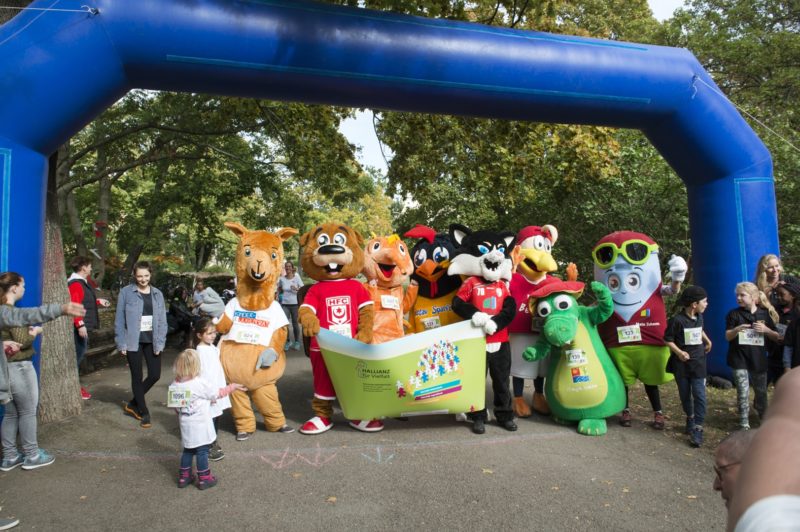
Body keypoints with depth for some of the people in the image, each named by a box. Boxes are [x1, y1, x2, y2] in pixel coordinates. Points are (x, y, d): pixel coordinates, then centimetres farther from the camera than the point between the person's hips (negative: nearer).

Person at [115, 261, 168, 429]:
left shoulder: (157, 294, 6)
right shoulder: (126, 292, -4)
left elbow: (162, 320, 5)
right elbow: (120, 320, -3)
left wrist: (160, 342, -2)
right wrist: (121, 343, -7)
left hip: (151, 341, 3)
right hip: (133, 341, -3)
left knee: (155, 375, 3)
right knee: (137, 377, 6)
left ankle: (133, 404, 27)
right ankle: (144, 413, 20)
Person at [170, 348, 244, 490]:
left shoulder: (175, 385, -2)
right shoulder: (200, 383, -20)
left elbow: (175, 405, 6)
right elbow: (218, 393, -9)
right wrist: (233, 386, 4)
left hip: (186, 426, 6)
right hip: (200, 427, -6)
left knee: (188, 451, 20)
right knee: (202, 452, 5)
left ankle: (184, 477, 28)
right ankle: (204, 479, 14)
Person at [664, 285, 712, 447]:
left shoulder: (699, 317, 3)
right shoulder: (677, 320, -17)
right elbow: (668, 340, -11)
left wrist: (707, 341, 12)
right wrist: (679, 352, -24)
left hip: (698, 363, 4)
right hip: (681, 364, -4)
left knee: (699, 396, -6)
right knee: (685, 395, 12)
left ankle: (697, 429, -2)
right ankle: (690, 419, 35)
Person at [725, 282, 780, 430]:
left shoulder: (765, 314, 0)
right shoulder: (734, 314, -6)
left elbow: (776, 337, 6)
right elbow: (728, 337, -6)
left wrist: (766, 330, -14)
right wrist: (736, 330, -26)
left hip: (759, 359, 2)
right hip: (739, 360, -2)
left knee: (761, 391, 18)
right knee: (743, 393, -2)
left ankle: (763, 416, 43)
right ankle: (744, 425, 10)